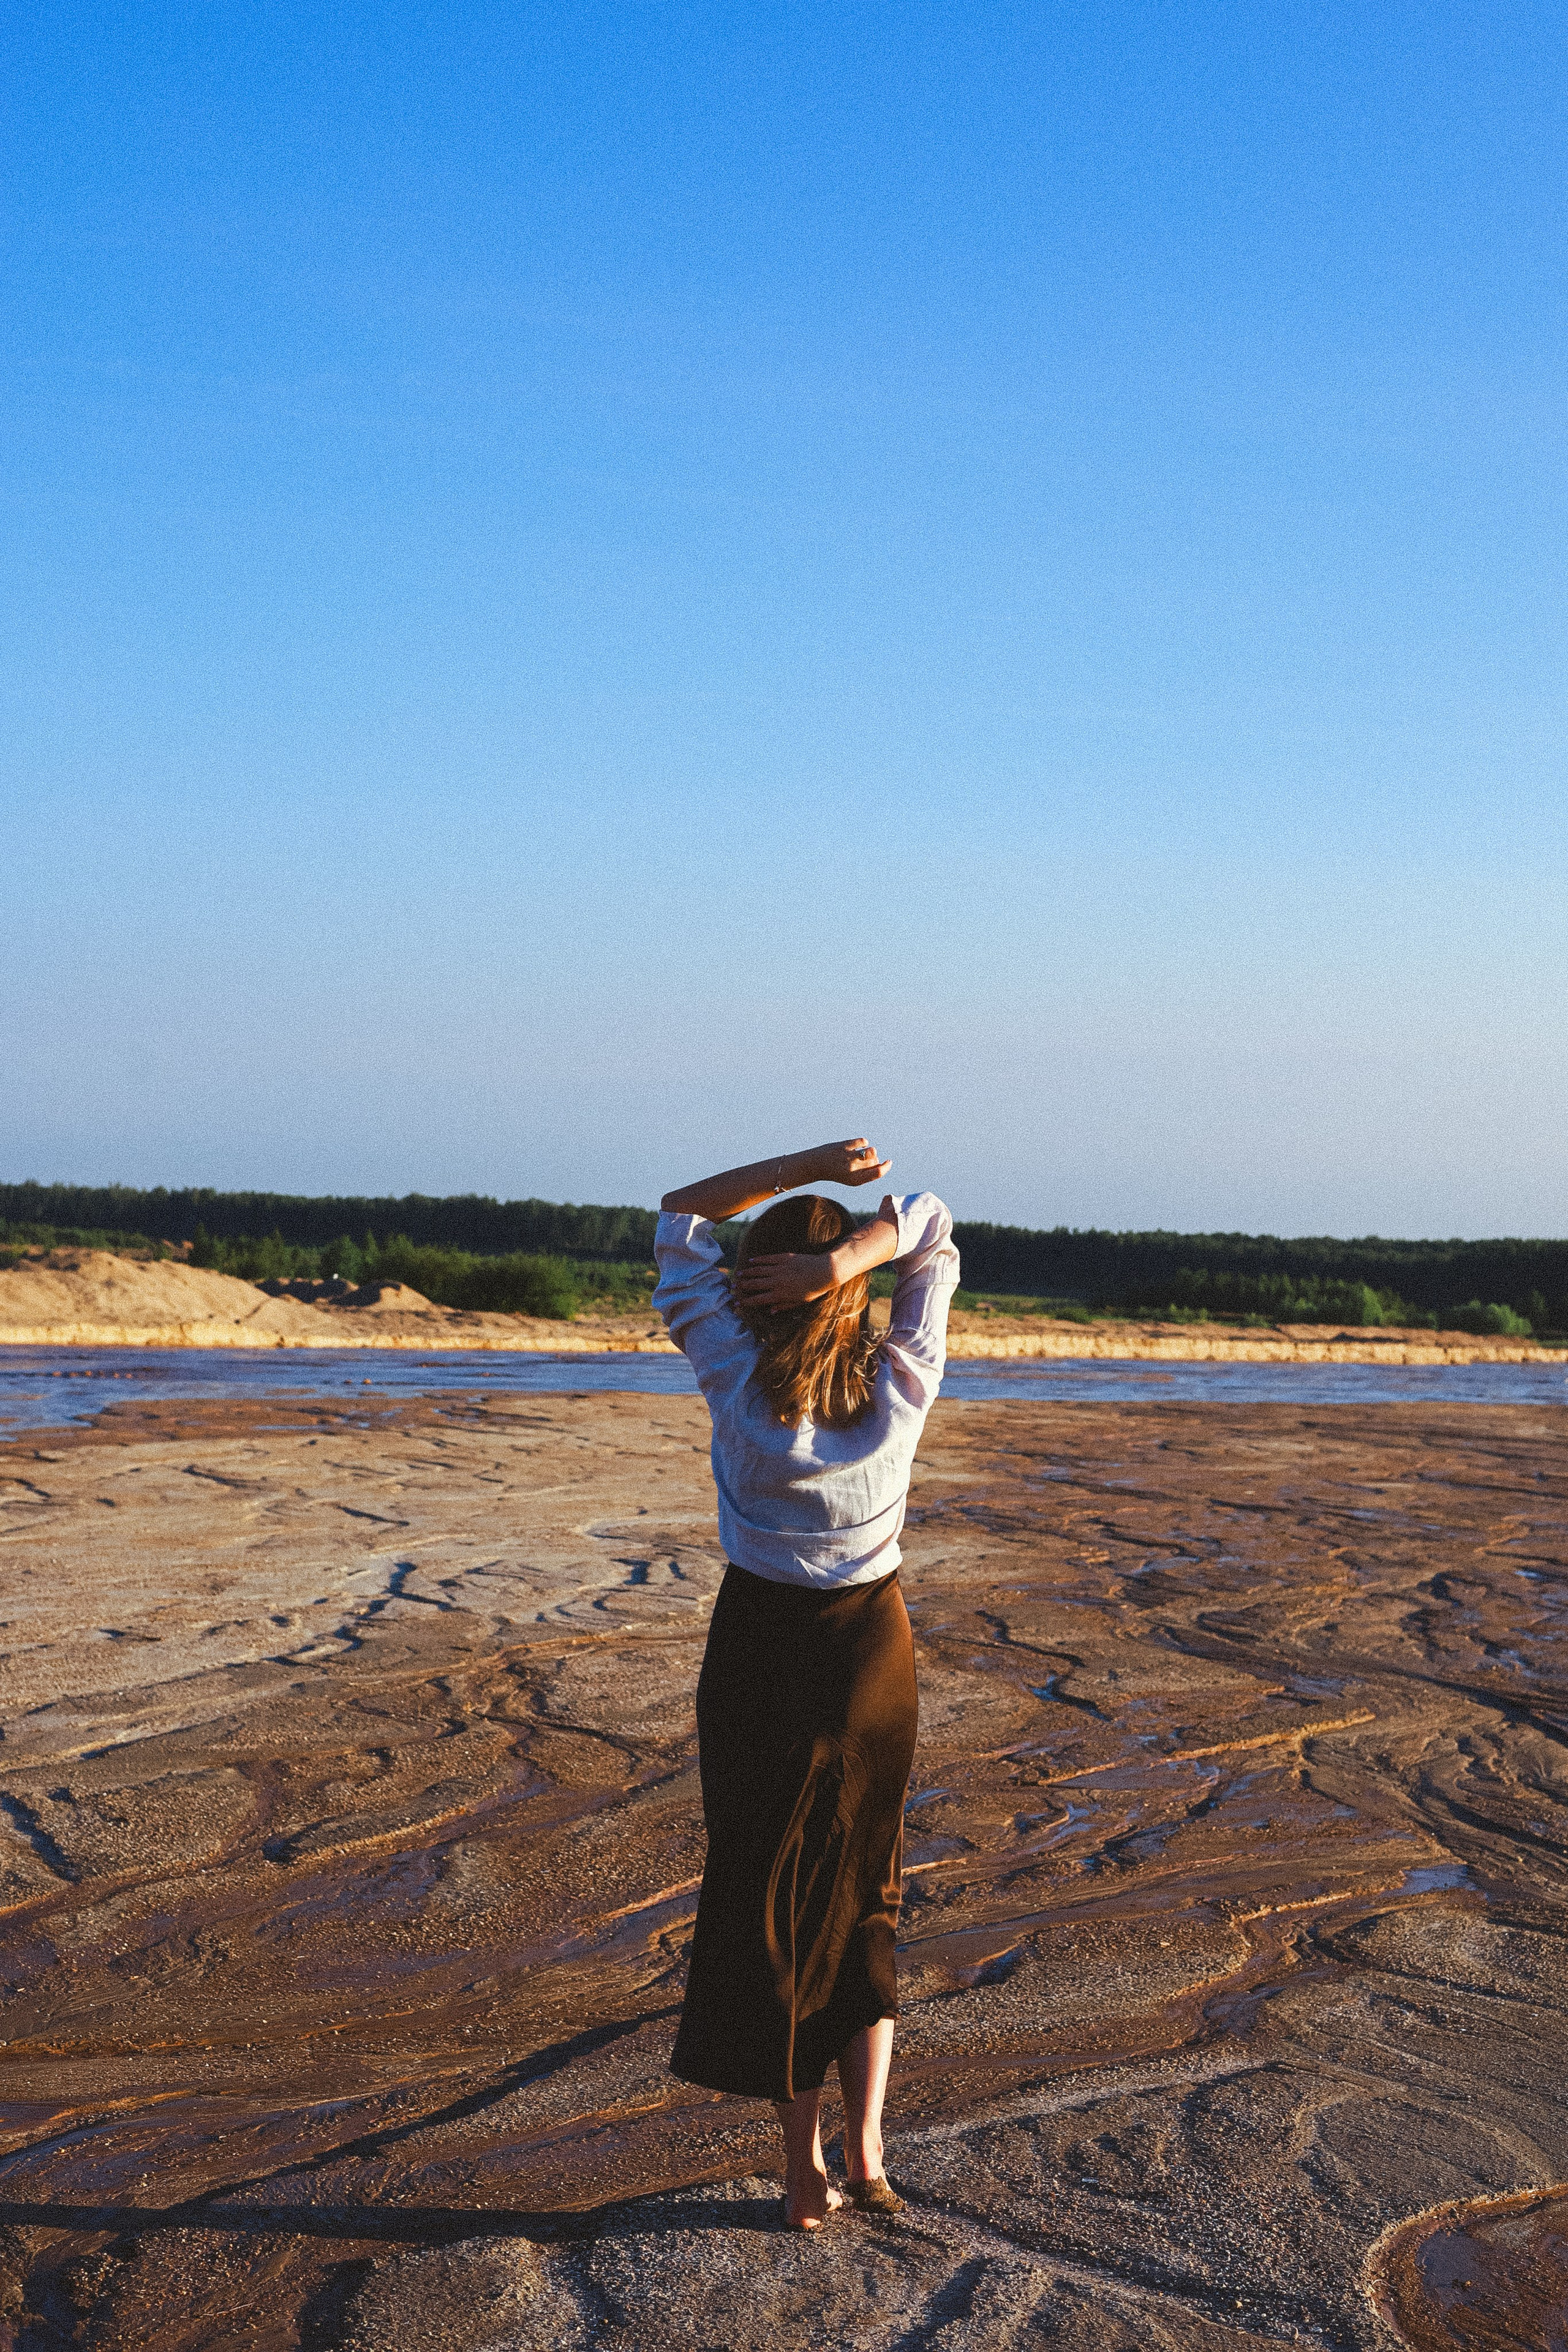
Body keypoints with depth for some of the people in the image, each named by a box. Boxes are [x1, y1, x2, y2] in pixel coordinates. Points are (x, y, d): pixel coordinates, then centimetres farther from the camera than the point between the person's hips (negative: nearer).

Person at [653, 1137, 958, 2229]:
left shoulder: (738, 1379, -15)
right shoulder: (901, 1388, -11)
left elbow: (682, 1215, -4)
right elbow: (932, 1232, 0)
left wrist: (804, 1165, -12)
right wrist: (844, 1255, -18)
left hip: (759, 1643, -2)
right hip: (873, 1646, 2)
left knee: (768, 1903, 9)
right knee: (862, 1901, 18)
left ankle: (806, 2168, 11)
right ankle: (865, 2145, 8)